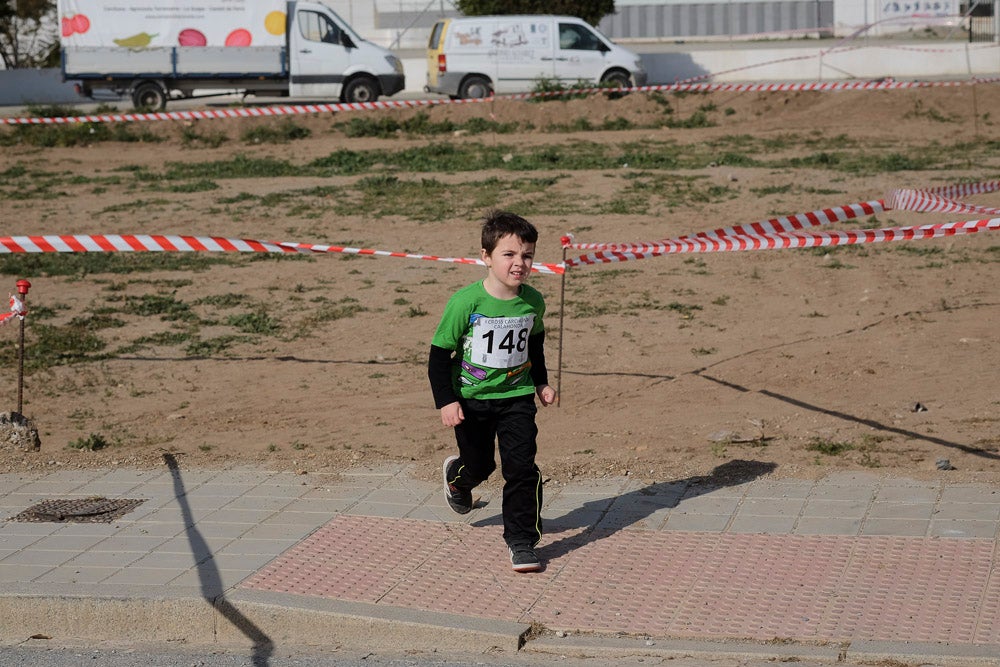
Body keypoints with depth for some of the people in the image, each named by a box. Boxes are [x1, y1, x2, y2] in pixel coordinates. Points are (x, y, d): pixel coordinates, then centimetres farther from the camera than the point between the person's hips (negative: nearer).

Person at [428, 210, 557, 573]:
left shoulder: (533, 301, -6)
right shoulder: (466, 302, -20)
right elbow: (440, 353, -13)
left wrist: (541, 382, 15)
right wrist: (446, 401, -18)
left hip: (517, 397, 2)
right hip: (472, 399, -2)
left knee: (521, 466, -9)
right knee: (479, 466, 15)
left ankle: (521, 540, 4)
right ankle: (457, 475, 53)